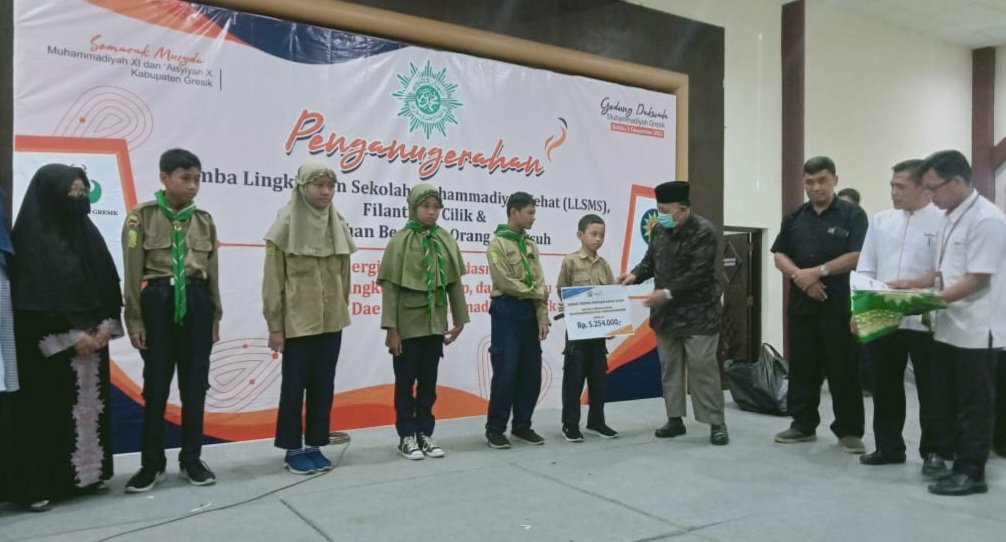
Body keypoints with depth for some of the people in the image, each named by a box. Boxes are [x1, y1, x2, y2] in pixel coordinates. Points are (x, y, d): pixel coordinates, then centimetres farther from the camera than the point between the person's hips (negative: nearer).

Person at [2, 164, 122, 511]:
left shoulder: (87, 232, 11)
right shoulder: (31, 237, -8)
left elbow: (109, 282, 8)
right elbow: (31, 297, -14)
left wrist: (106, 326, -5)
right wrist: (71, 337, -16)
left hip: (93, 339, 6)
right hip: (48, 347, -6)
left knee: (90, 406, 9)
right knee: (46, 410, -2)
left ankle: (86, 475, 18)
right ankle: (36, 486, 7)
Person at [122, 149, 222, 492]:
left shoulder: (204, 220, 8)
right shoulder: (142, 216, -1)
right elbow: (133, 273, -2)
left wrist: (215, 317, 10)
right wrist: (134, 319, -6)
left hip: (197, 304, 3)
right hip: (158, 303, -3)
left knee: (195, 384, 7)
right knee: (156, 385, 5)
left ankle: (191, 459, 19)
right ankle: (152, 463, 18)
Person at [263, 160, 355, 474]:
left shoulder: (337, 225, 7)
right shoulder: (286, 224, -8)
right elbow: (273, 280, -8)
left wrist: (342, 310, 11)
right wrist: (274, 326, -10)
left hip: (331, 322, 5)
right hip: (297, 322, -5)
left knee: (324, 385, 10)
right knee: (294, 385, 4)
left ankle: (314, 445, 22)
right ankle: (292, 449, 17)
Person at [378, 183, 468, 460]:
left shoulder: (446, 241, 5)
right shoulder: (400, 241, -7)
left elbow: (454, 283, 8)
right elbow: (389, 287, -10)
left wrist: (459, 320, 7)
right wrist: (390, 328, -14)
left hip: (435, 324, 4)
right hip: (408, 324, -4)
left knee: (428, 382, 12)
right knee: (406, 382, 6)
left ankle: (425, 433, 24)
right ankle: (407, 436, 18)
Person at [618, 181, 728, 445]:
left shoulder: (704, 232, -16)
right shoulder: (658, 229, 5)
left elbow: (697, 275, -21)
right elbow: (650, 260, 16)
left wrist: (667, 293, -26)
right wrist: (635, 275, -4)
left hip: (698, 313, -6)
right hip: (665, 313, 7)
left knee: (702, 368, -4)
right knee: (669, 368, 10)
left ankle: (716, 423, 8)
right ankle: (675, 420, 20)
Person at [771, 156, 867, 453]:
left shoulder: (852, 214, -1)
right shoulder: (794, 217, 12)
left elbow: (857, 256, -10)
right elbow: (779, 257, 7)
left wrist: (818, 271, -15)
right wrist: (801, 277, -10)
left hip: (840, 305, -4)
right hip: (801, 303, 4)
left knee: (843, 370, 1)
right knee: (802, 367, 9)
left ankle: (849, 430, 11)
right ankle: (803, 425, 20)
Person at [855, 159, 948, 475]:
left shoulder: (943, 222, -5)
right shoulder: (881, 221, 9)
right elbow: (865, 270, 9)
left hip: (924, 322, -4)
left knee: (929, 390, 7)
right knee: (885, 387, 13)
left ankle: (933, 451, 21)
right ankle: (889, 447, 26)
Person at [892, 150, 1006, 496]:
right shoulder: (952, 218, 11)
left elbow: (978, 278, -21)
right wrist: (912, 284, 8)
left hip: (974, 330, -8)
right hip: (947, 326, 8)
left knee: (973, 405, 3)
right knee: (945, 400, 15)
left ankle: (970, 471, 14)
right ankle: (944, 457, 27)